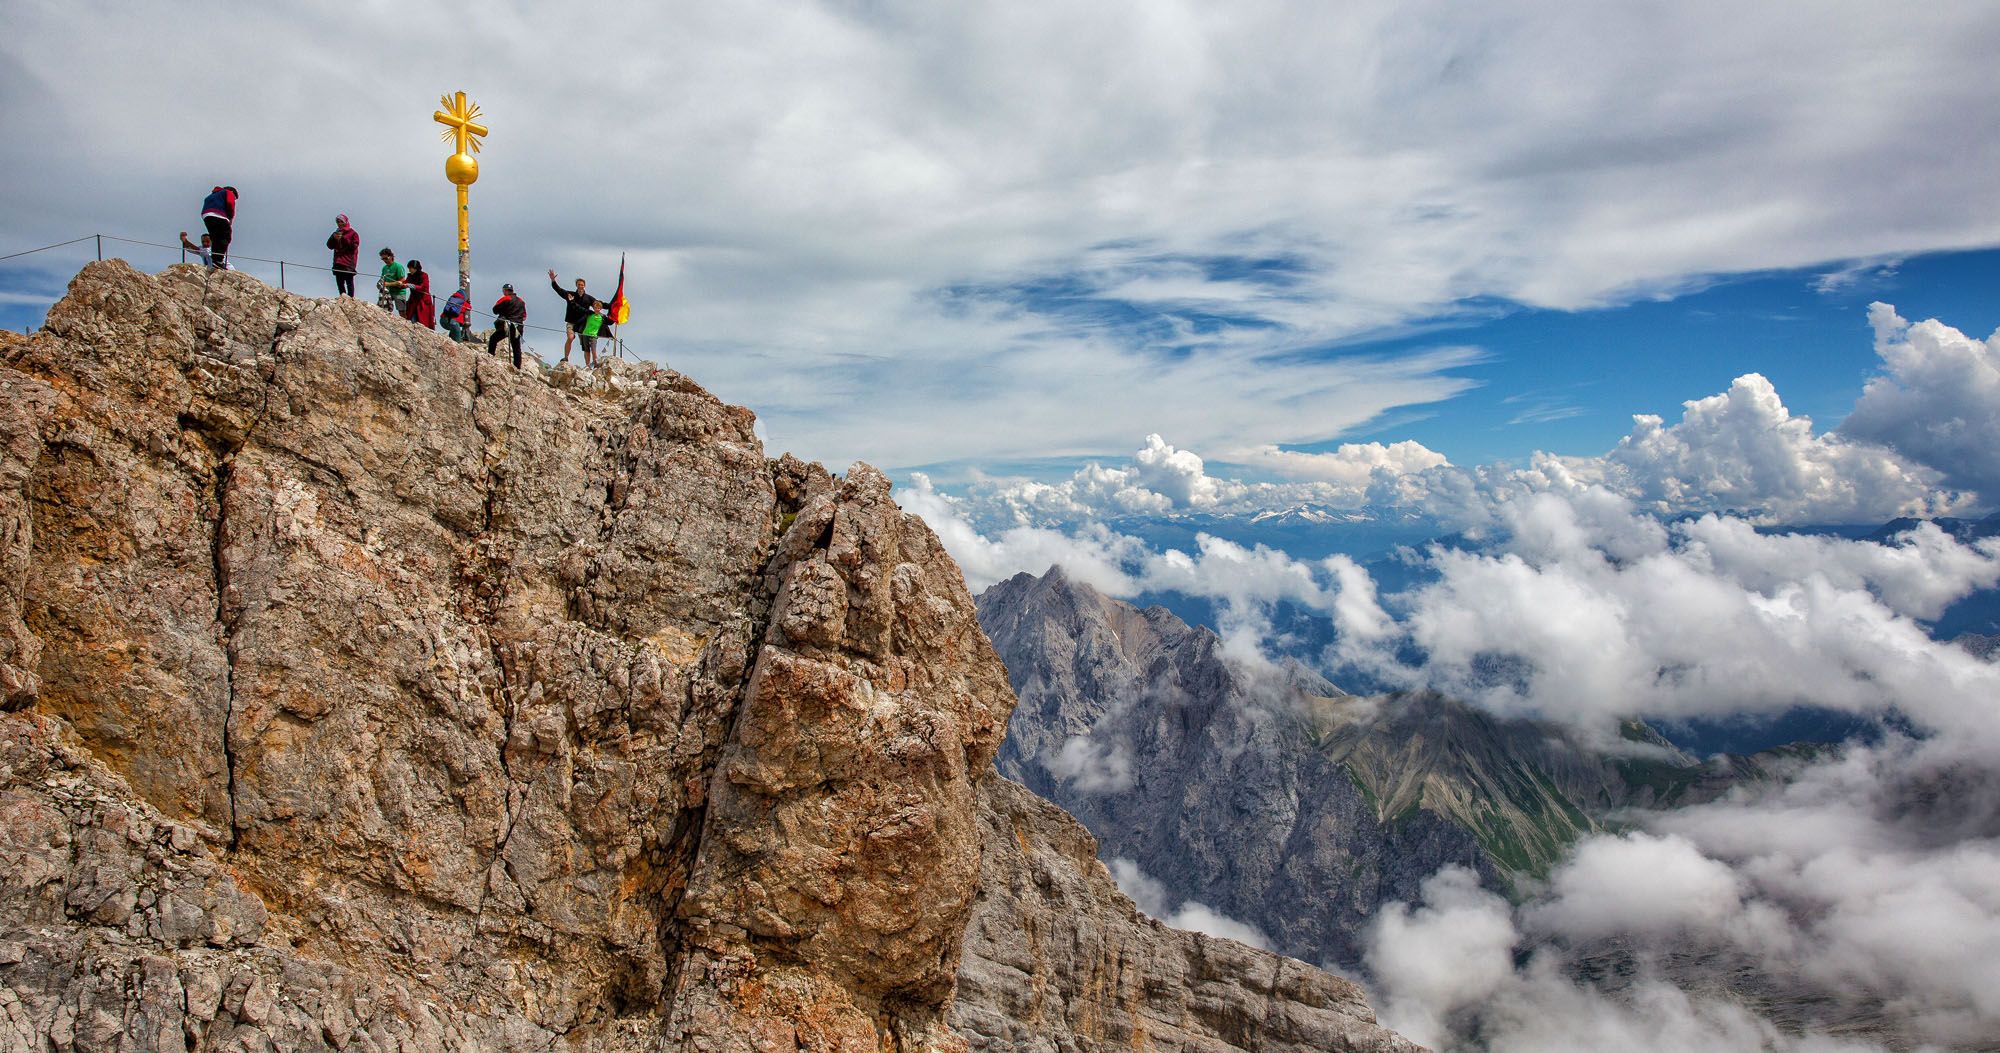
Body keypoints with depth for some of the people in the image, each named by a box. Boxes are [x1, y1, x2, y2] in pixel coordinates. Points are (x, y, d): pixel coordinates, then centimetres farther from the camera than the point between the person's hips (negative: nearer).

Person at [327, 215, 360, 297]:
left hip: (348, 263, -6)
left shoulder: (352, 233, 4)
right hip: (338, 262, 6)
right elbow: (330, 246, 14)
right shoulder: (336, 233, 19)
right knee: (339, 282, 3)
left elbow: (354, 246, -9)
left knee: (349, 282, -10)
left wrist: (343, 239, -12)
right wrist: (333, 238, -3)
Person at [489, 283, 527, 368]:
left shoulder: (505, 299, -5)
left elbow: (495, 310, -1)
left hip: (506, 326, -5)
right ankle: (518, 367, 3)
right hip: (517, 328, 5)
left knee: (493, 339, 9)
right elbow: (524, 315, 19)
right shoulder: (521, 301, 14)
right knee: (517, 348, 7)